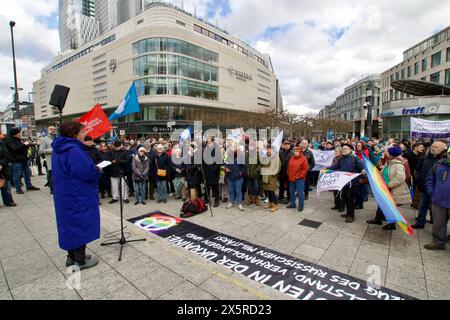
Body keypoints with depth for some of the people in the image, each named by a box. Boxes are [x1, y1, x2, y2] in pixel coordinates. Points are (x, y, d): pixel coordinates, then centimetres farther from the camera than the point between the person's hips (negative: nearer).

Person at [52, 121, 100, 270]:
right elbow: (88, 173, -29)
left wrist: (93, 169, 6)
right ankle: (80, 260, 18)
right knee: (80, 225, 4)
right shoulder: (74, 150, -24)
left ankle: (72, 256, 32)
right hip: (79, 197, -10)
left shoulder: (59, 149, 8)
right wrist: (97, 170, -7)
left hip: (66, 196, 10)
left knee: (71, 224, 19)